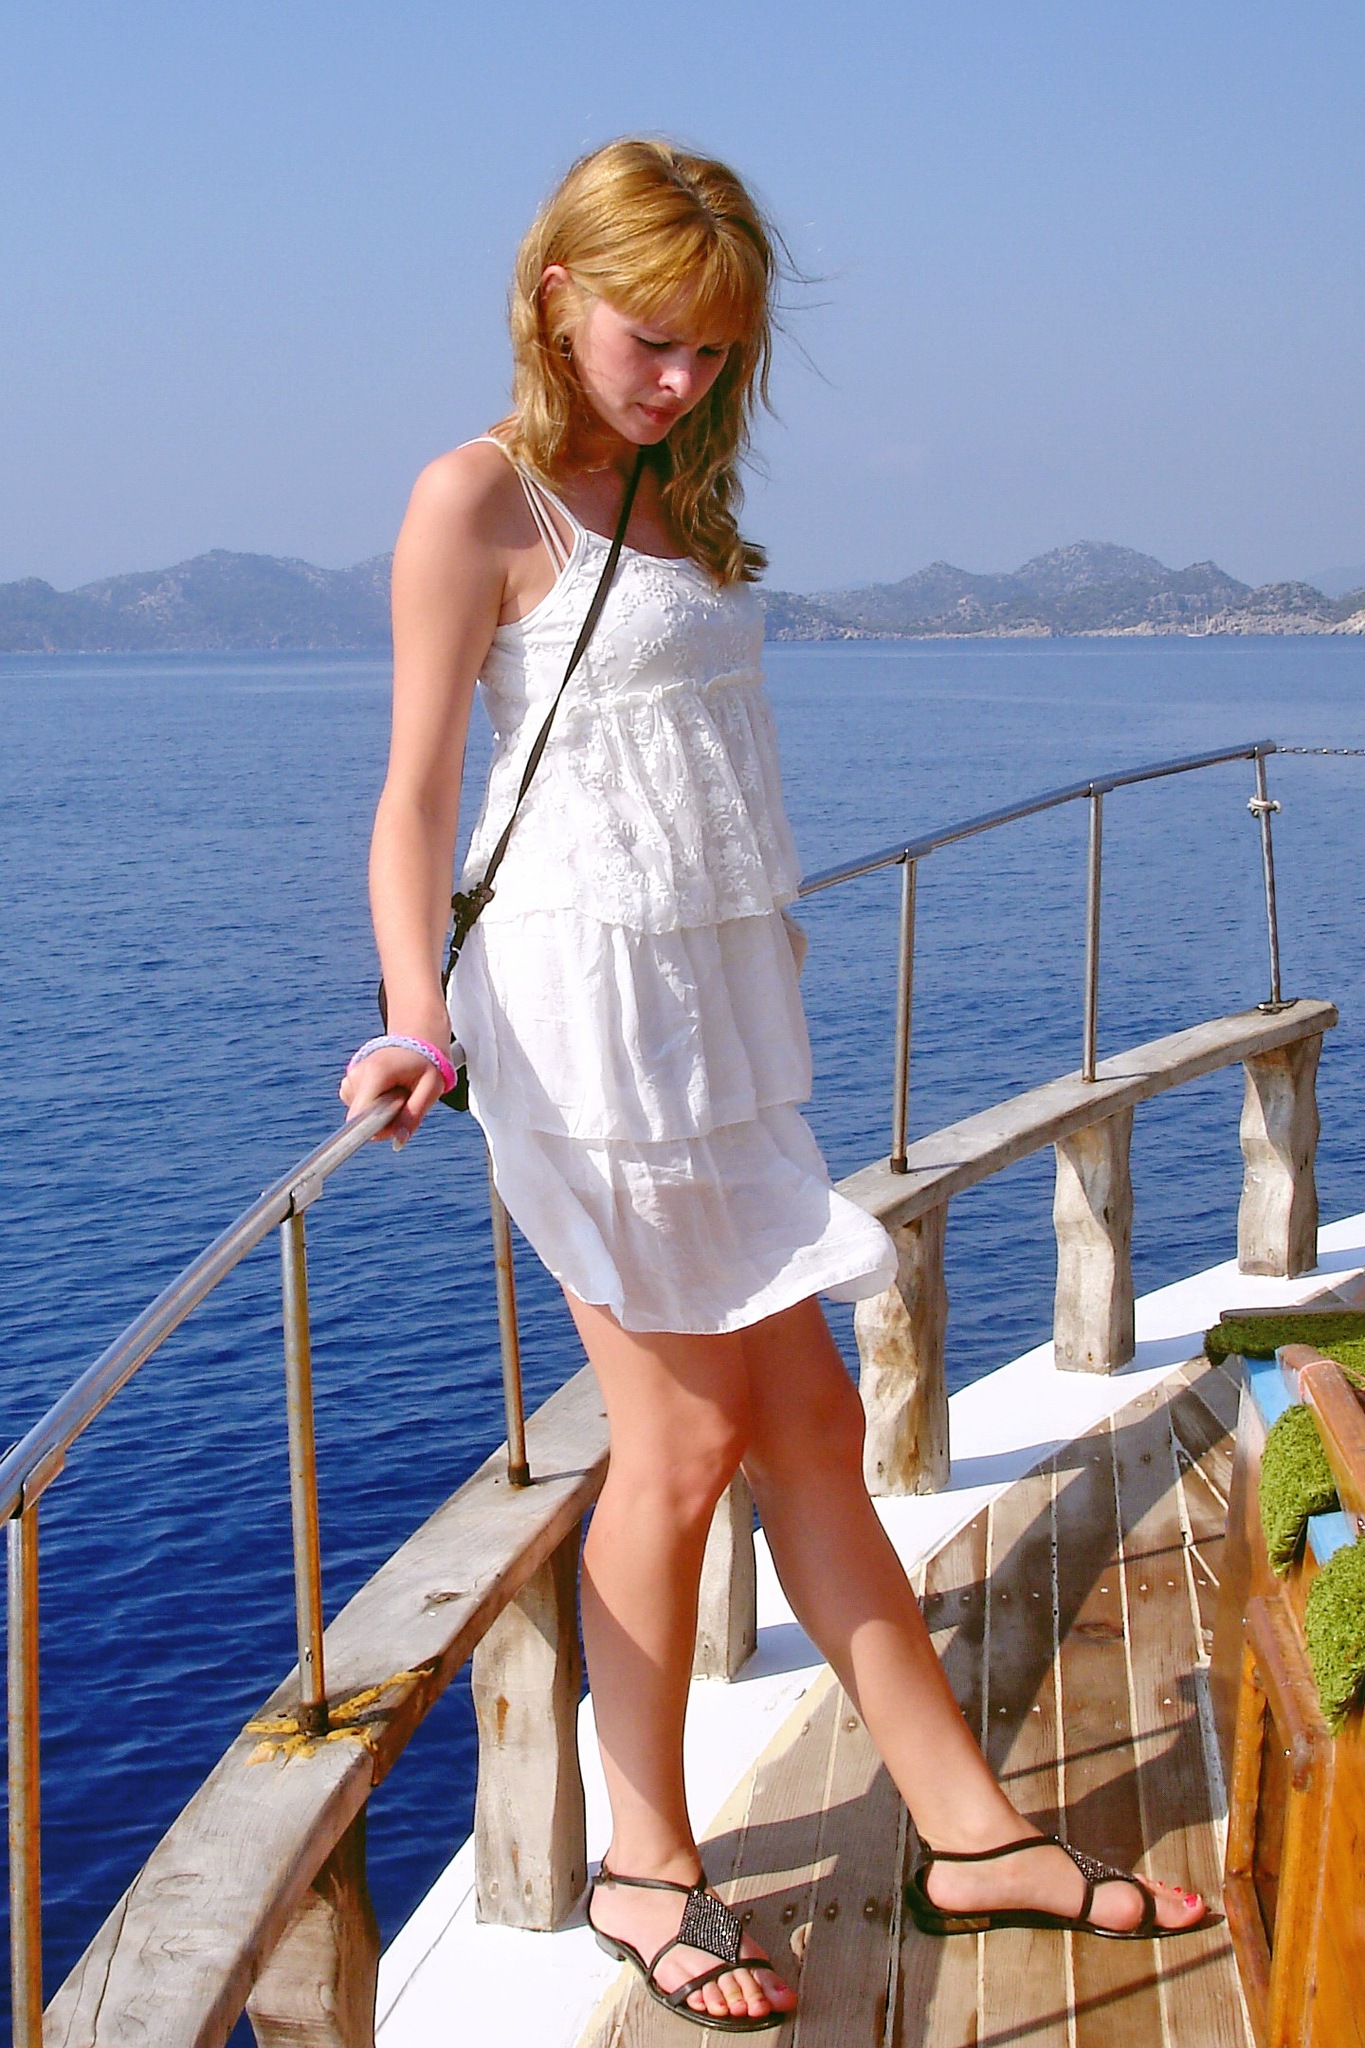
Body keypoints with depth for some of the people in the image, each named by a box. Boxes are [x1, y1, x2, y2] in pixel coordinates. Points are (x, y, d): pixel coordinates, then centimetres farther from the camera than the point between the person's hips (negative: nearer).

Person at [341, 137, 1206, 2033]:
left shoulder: (670, 497, 17)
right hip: (585, 1000, -7)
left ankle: (971, 1830, 16)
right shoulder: (482, 496, -5)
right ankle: (648, 1867, 14)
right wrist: (422, 1022, -22)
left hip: (716, 1009, 7)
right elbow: (419, 791, -11)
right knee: (685, 1440, -2)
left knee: (807, 1420, 9)